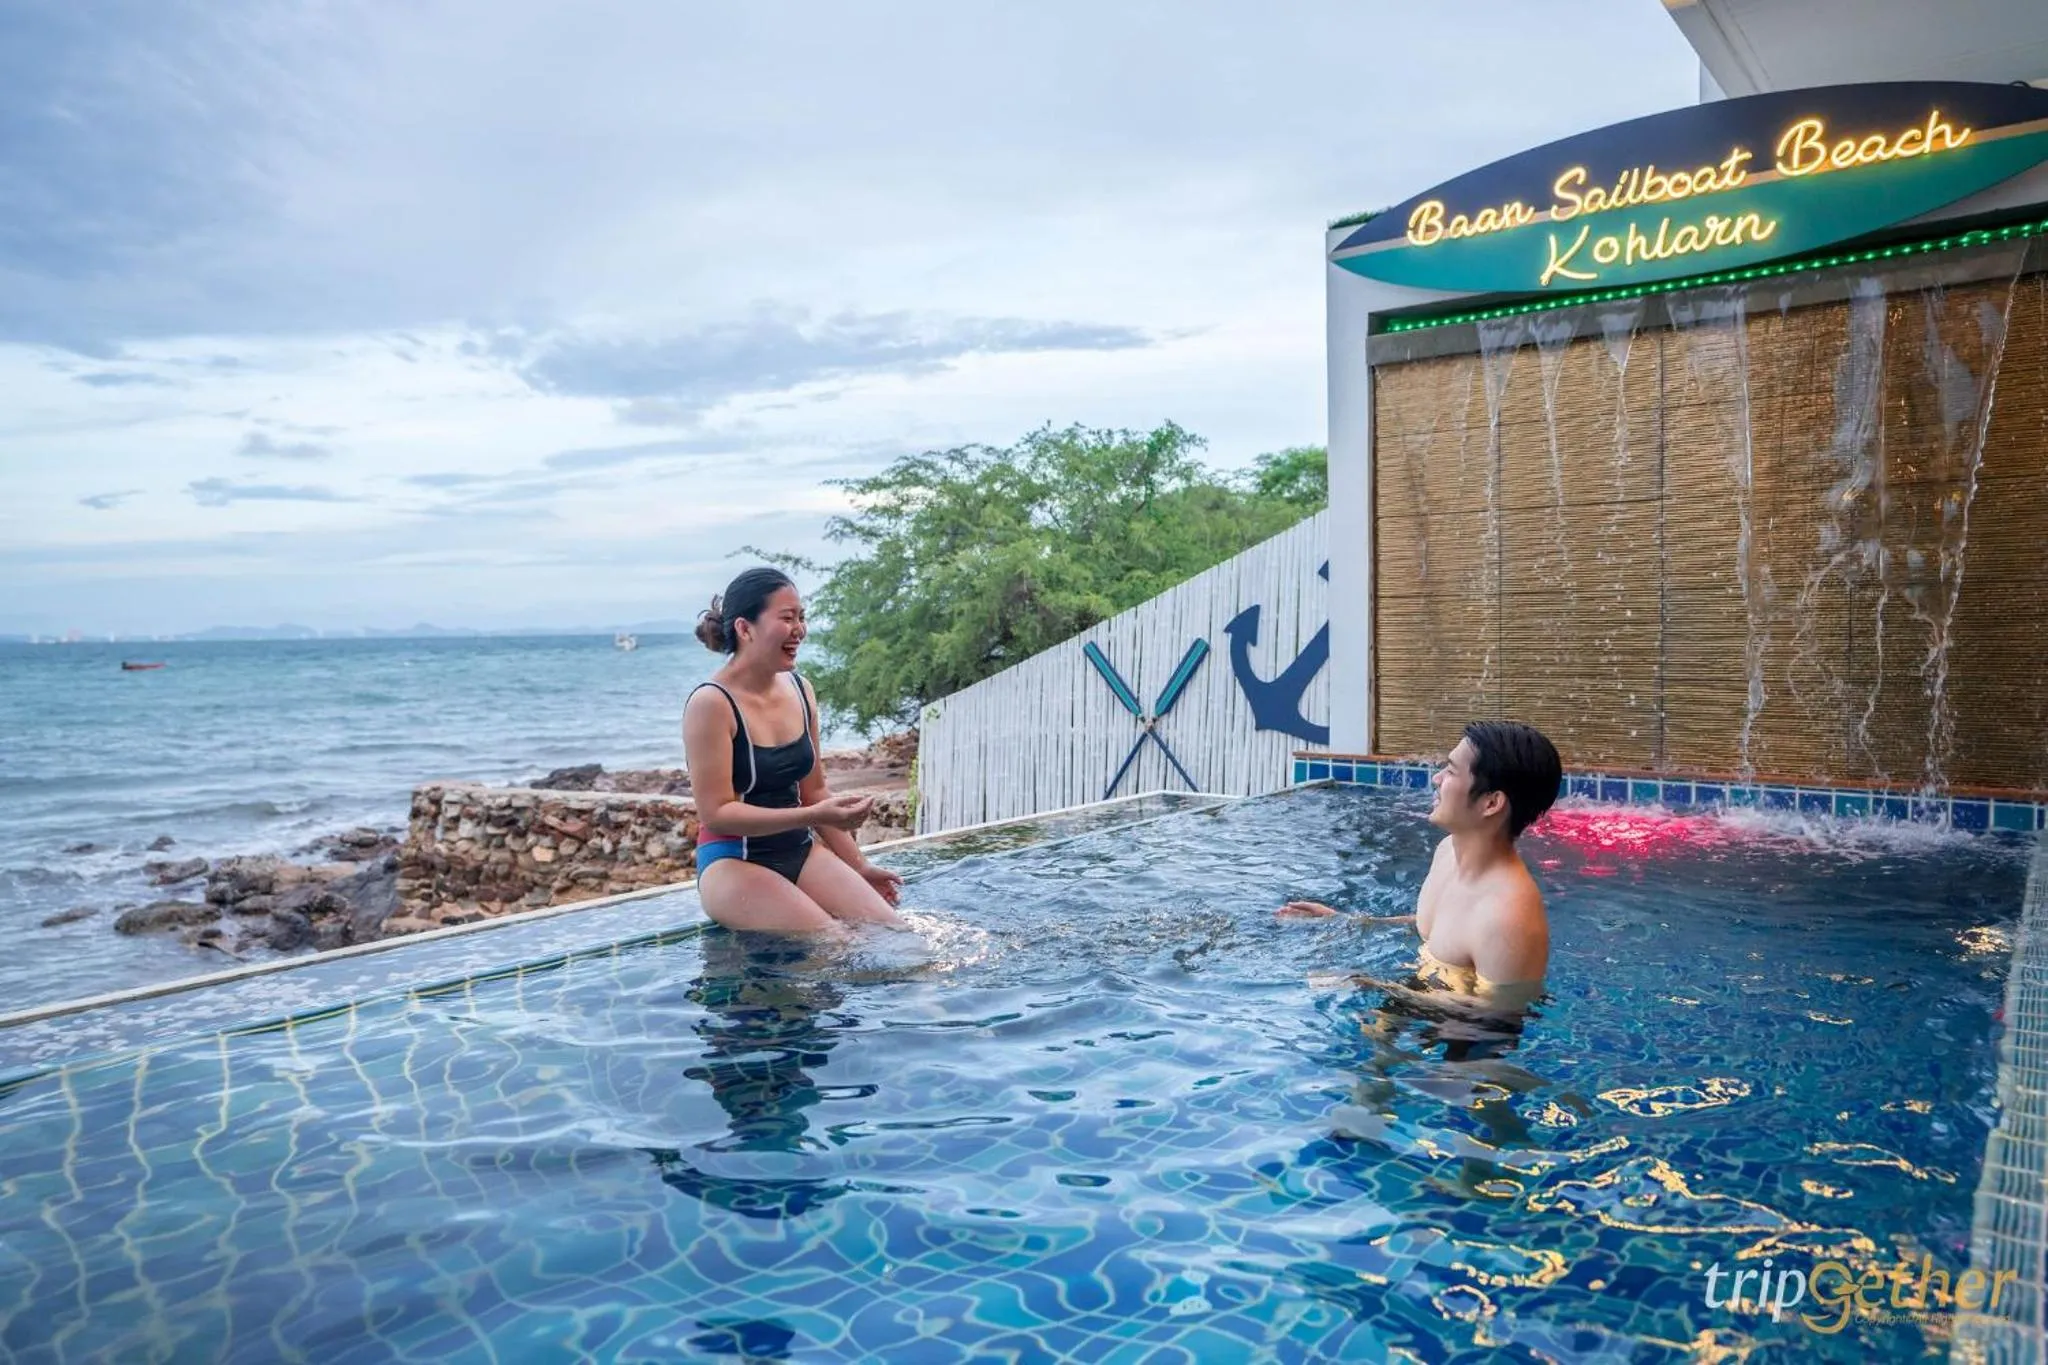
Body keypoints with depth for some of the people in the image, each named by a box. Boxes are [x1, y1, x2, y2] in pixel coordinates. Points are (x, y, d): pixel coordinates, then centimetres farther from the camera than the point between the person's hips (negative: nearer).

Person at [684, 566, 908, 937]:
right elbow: (716, 813, -17)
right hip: (734, 863, -6)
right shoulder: (711, 704, -15)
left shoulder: (800, 690, 6)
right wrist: (814, 816, -24)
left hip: (800, 851, 6)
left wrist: (859, 866, 16)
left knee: (895, 931, -10)